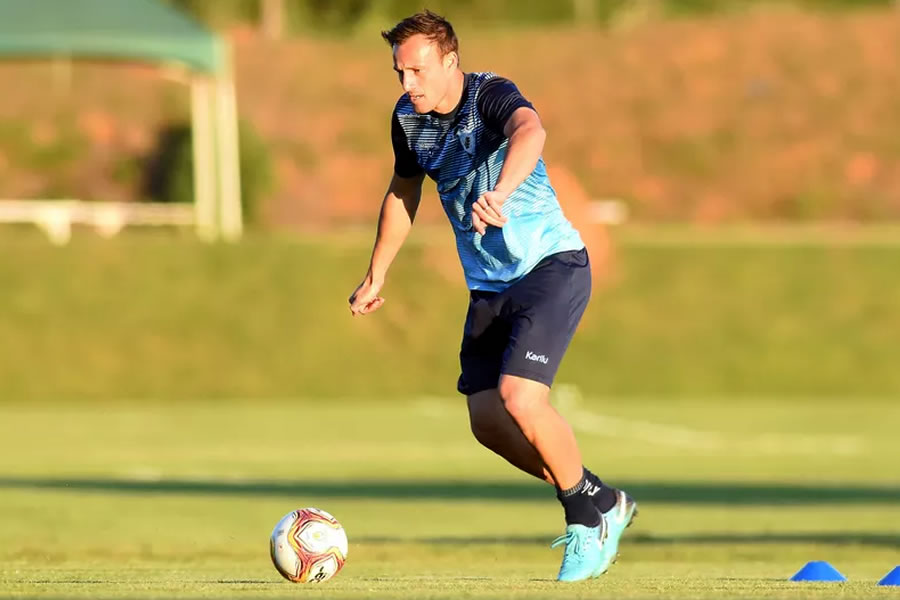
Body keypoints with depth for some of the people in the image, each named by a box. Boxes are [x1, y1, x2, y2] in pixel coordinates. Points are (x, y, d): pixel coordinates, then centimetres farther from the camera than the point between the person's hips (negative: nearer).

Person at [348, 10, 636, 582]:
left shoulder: (491, 96, -21)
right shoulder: (408, 117, 1)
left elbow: (530, 131, -46)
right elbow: (403, 193, 21)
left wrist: (500, 192, -65)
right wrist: (376, 276, 27)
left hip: (552, 263, -8)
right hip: (489, 284, 8)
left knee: (519, 397, -22)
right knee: (487, 421, 1)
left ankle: (594, 513, -1)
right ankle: (600, 506, 19)